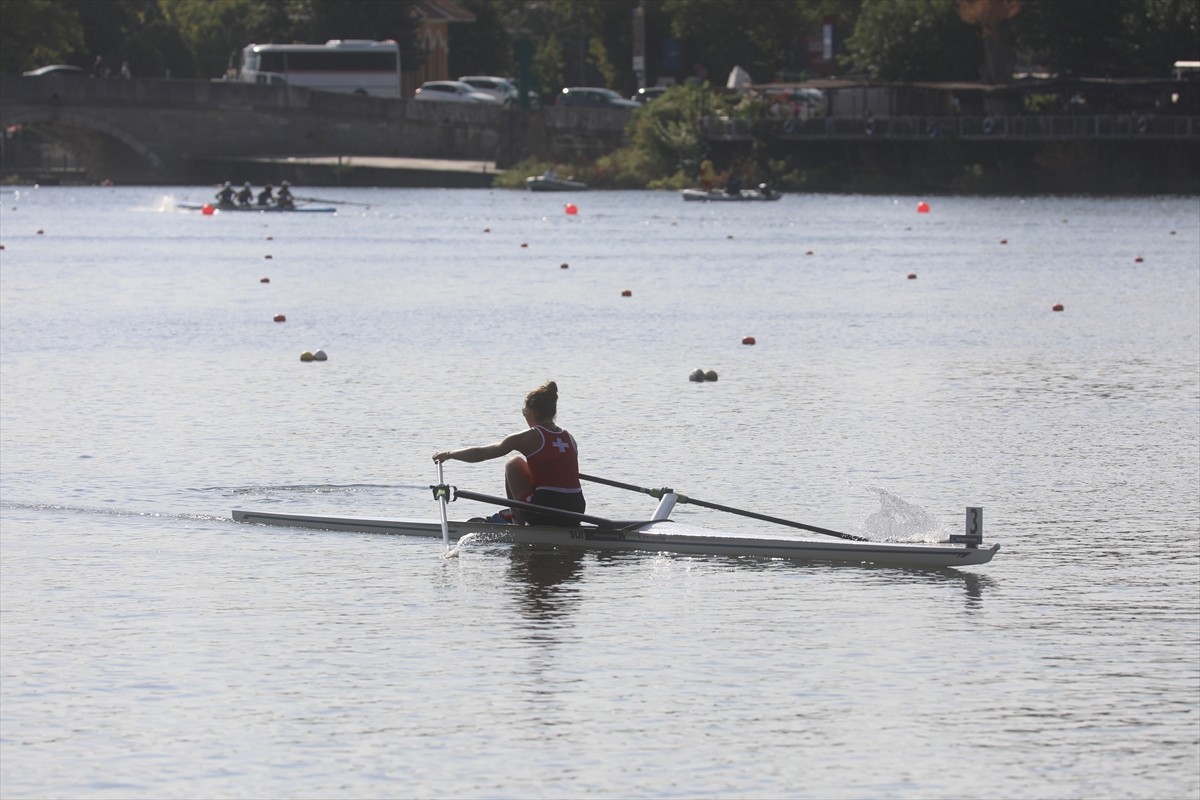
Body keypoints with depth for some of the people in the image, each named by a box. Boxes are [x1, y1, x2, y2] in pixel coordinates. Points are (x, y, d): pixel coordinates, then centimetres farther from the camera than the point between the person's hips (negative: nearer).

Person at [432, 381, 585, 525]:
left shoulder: (529, 437, -4)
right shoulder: (570, 438, 11)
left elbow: (481, 454, 2)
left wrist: (449, 454, 18)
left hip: (544, 515, -6)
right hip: (575, 513, 6)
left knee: (514, 463, 17)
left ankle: (519, 522, 20)